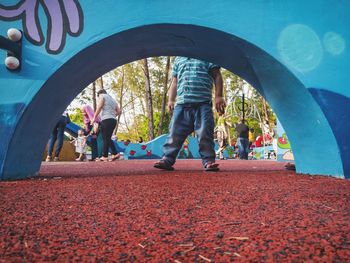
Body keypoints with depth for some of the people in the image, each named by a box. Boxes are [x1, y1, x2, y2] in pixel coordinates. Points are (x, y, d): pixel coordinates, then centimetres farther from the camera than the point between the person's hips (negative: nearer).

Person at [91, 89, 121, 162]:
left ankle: (105, 156, -5)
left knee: (105, 139, -6)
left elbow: (99, 107, -8)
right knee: (108, 138, 12)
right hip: (113, 120, 7)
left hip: (106, 120, -7)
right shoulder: (113, 99, 27)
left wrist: (94, 118, -5)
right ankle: (115, 154, 3)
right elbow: (119, 111, 21)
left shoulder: (102, 96, 7)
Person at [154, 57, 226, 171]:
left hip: (203, 104, -3)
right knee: (175, 133, 0)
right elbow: (174, 82, 24)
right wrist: (171, 100, 14)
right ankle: (167, 159, 6)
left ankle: (208, 161, 4)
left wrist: (218, 96, -3)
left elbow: (217, 76, 8)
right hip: (181, 105, 3)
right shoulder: (178, 59, 25)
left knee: (205, 134, -5)